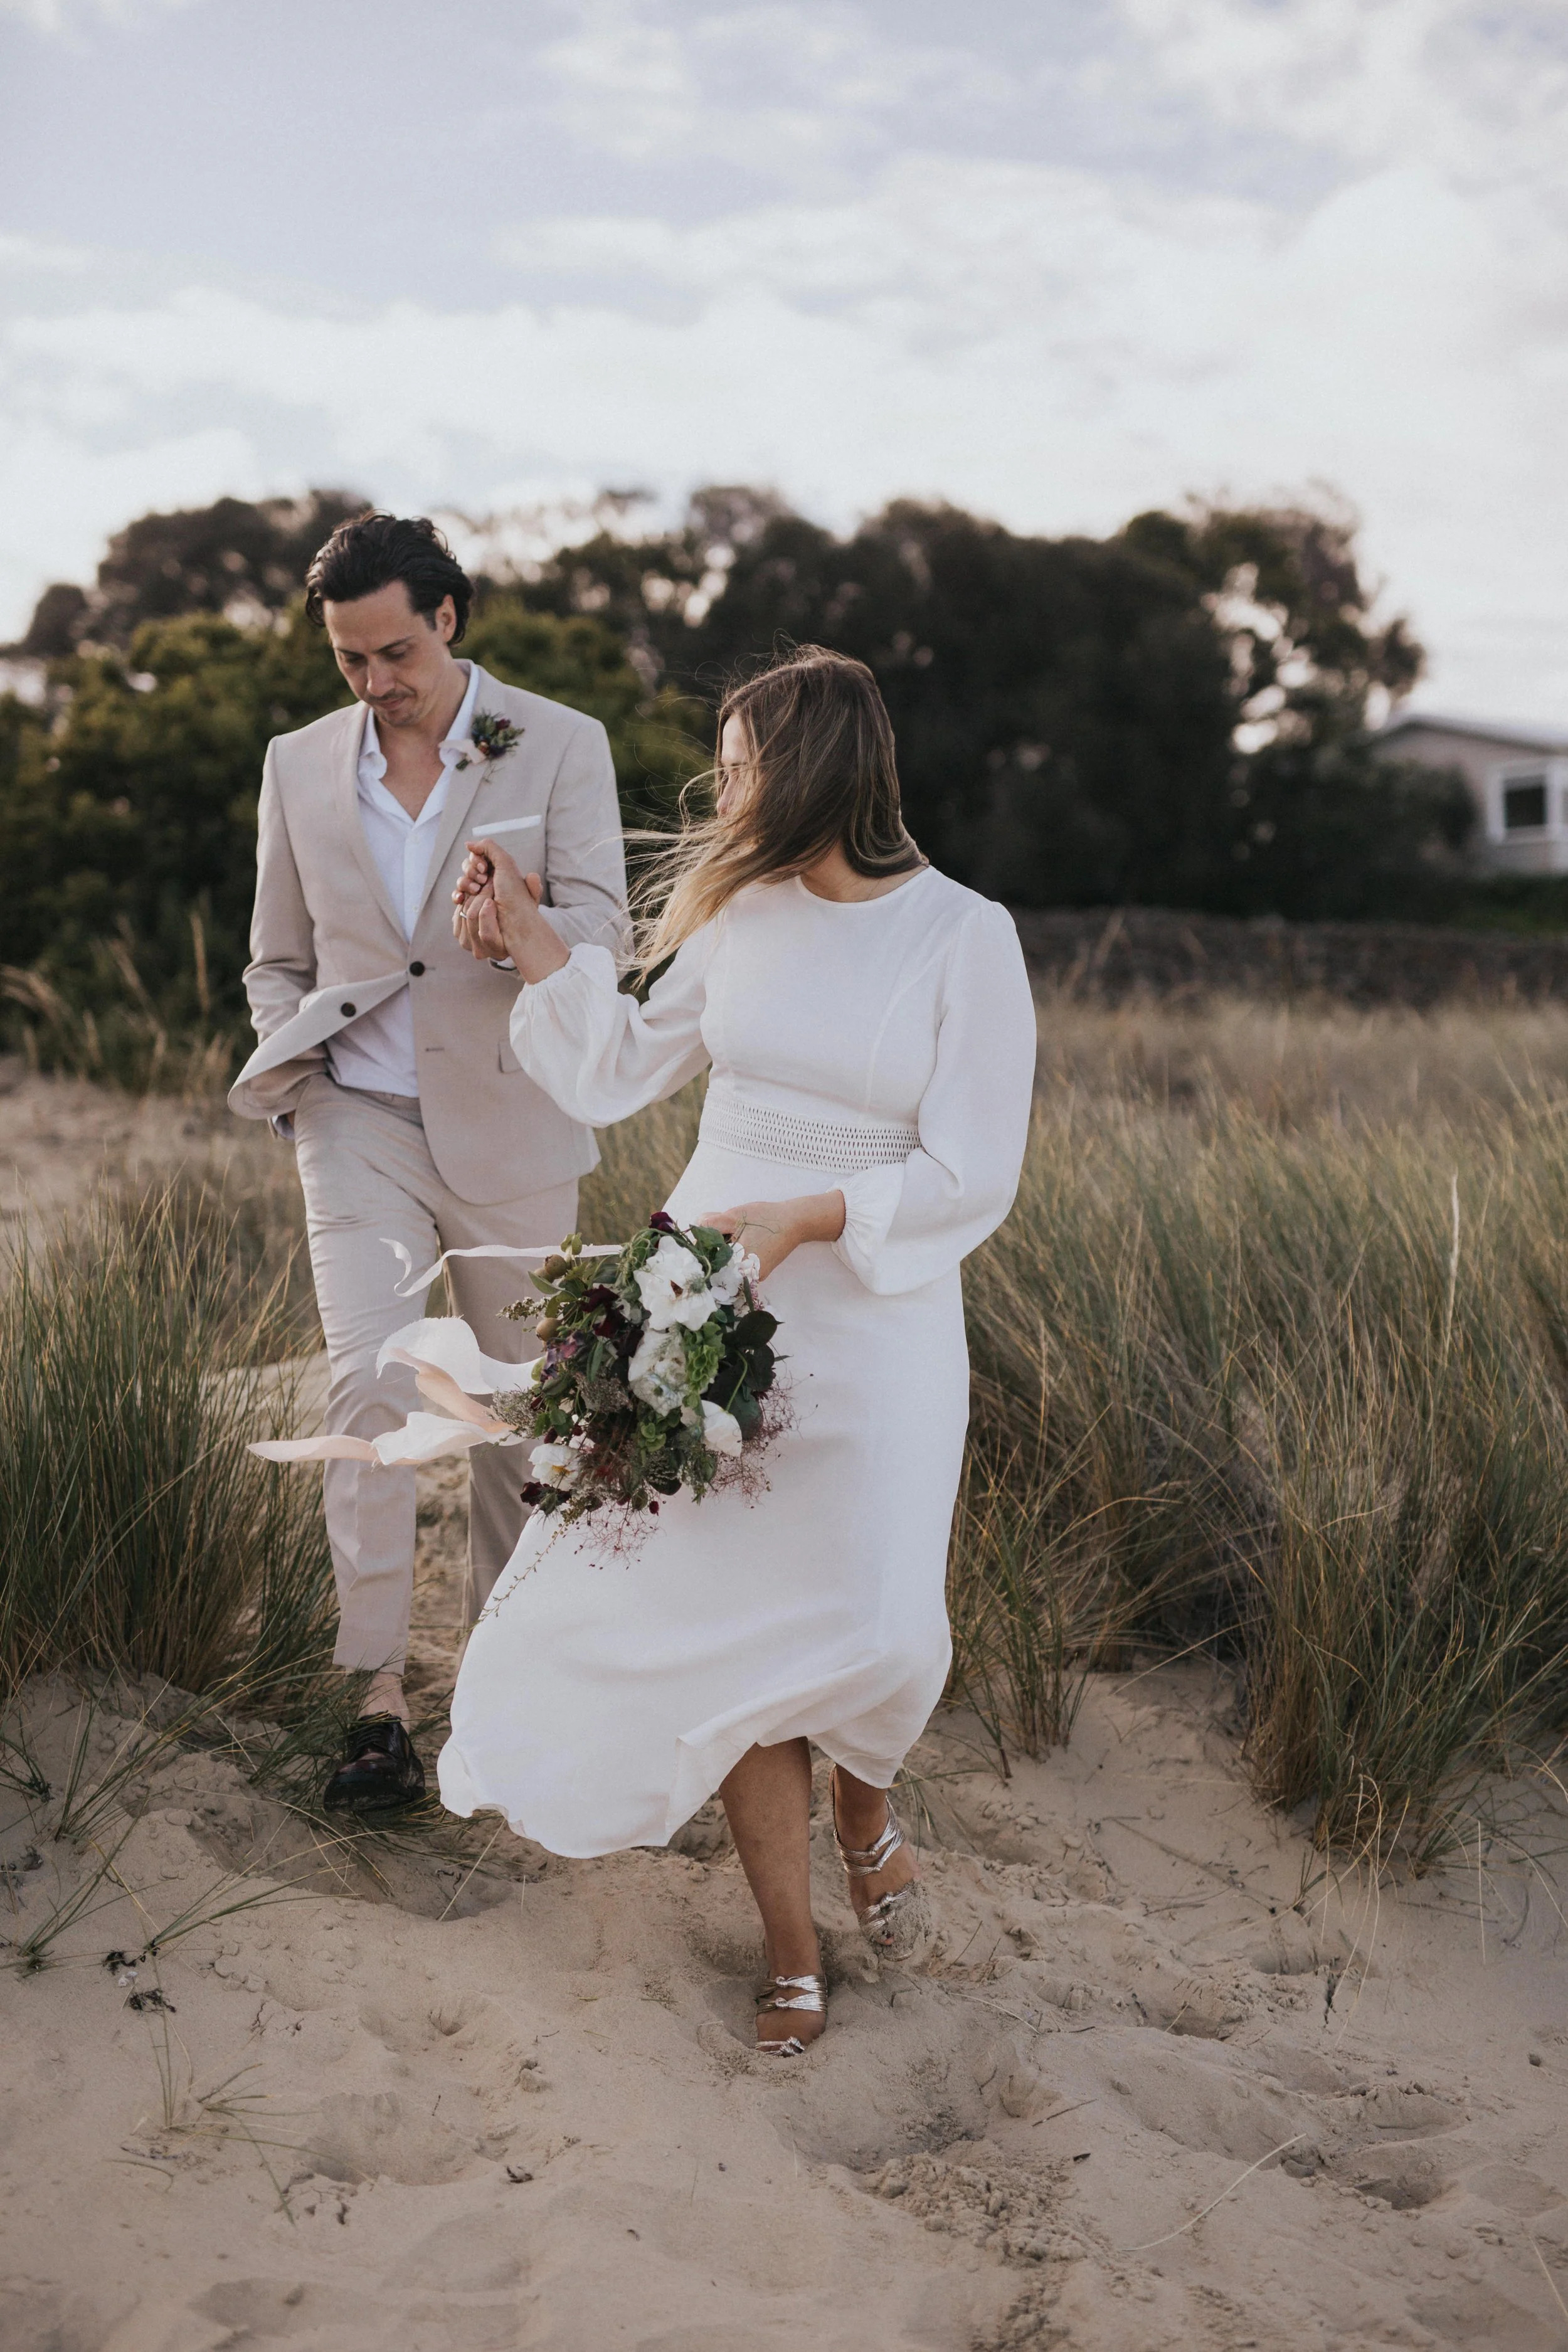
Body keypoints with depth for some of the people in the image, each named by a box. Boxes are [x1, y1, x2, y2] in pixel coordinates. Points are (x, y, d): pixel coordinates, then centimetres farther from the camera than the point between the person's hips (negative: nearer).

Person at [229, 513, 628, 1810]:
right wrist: (293, 1072, -1)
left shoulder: (559, 745, -1)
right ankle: (383, 1703, -10)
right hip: (360, 1125, 1)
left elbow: (602, 928, -11)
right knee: (371, 1387, -14)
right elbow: (277, 959, 16)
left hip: (509, 1127, -1)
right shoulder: (301, 765, 8)